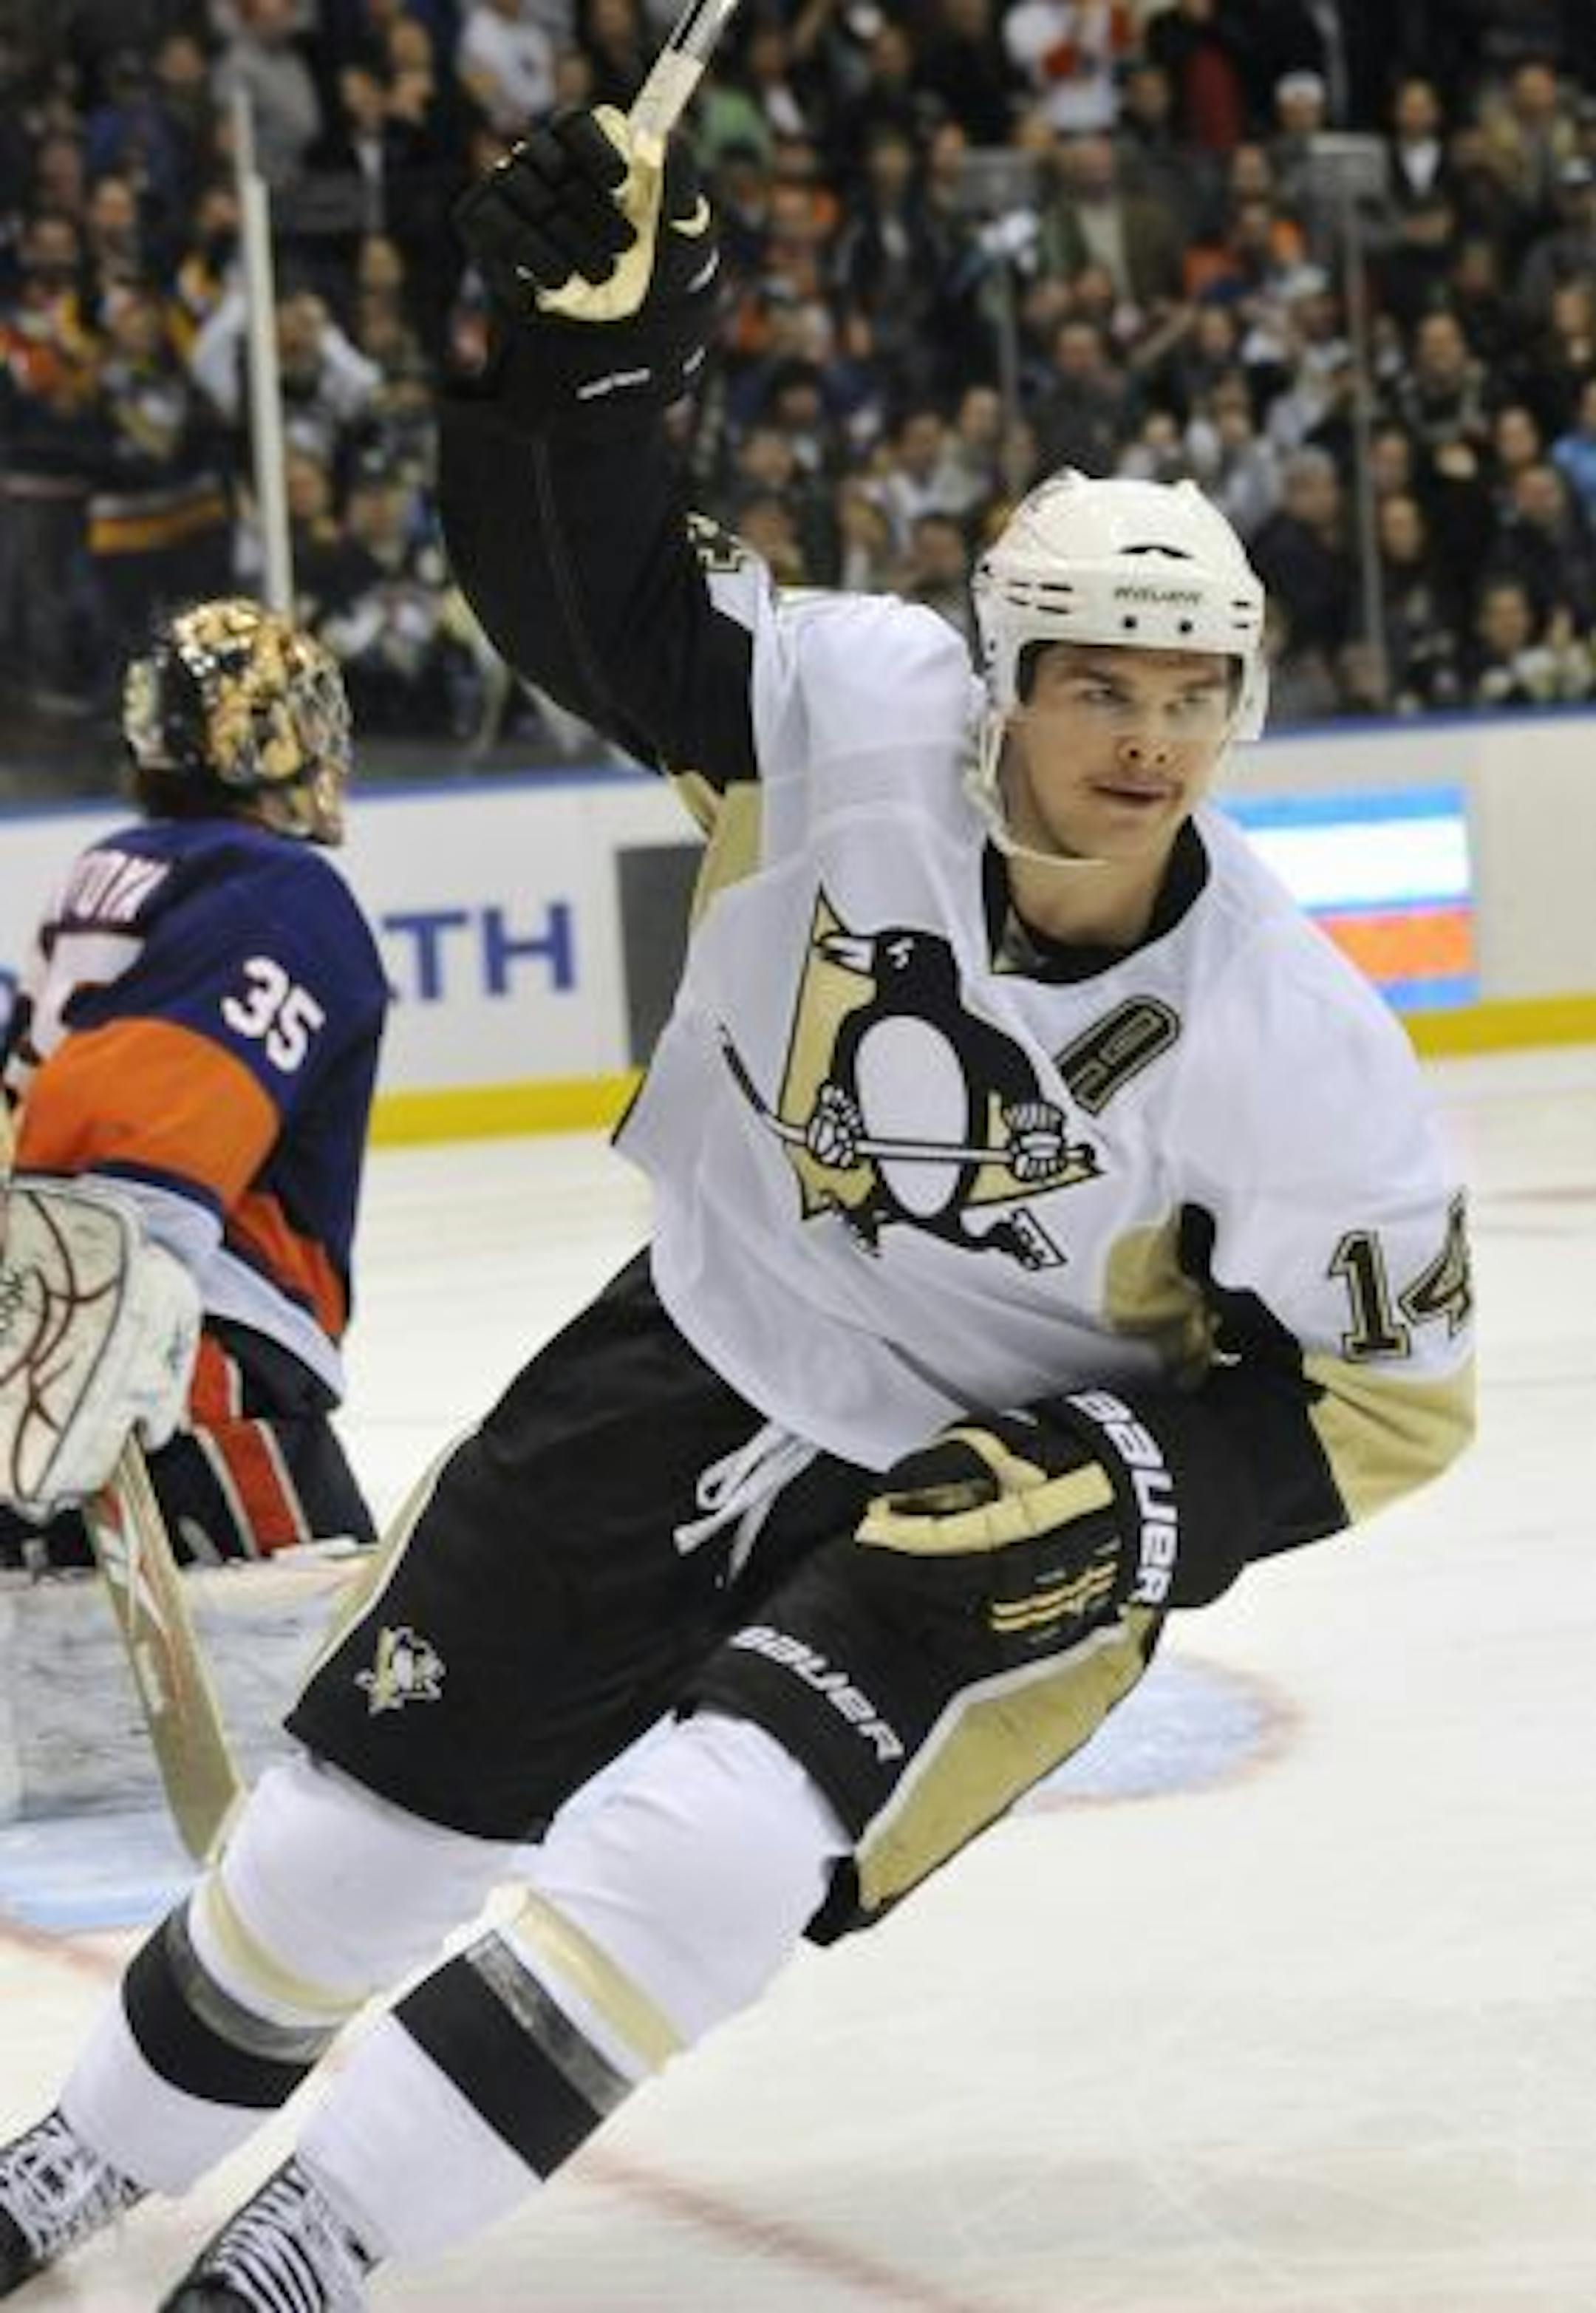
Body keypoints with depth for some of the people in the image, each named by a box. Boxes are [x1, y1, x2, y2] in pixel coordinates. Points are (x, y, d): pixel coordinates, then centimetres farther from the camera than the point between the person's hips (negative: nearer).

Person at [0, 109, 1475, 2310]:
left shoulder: (1297, 1049, -23)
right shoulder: (858, 721, -20)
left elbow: (1385, 1395, -13)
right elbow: (597, 595, -18)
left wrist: (1139, 1500, -26)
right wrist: (582, 352, -36)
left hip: (999, 1497, -3)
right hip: (697, 1370, 3)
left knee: (693, 1853, -24)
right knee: (373, 1800, 10)